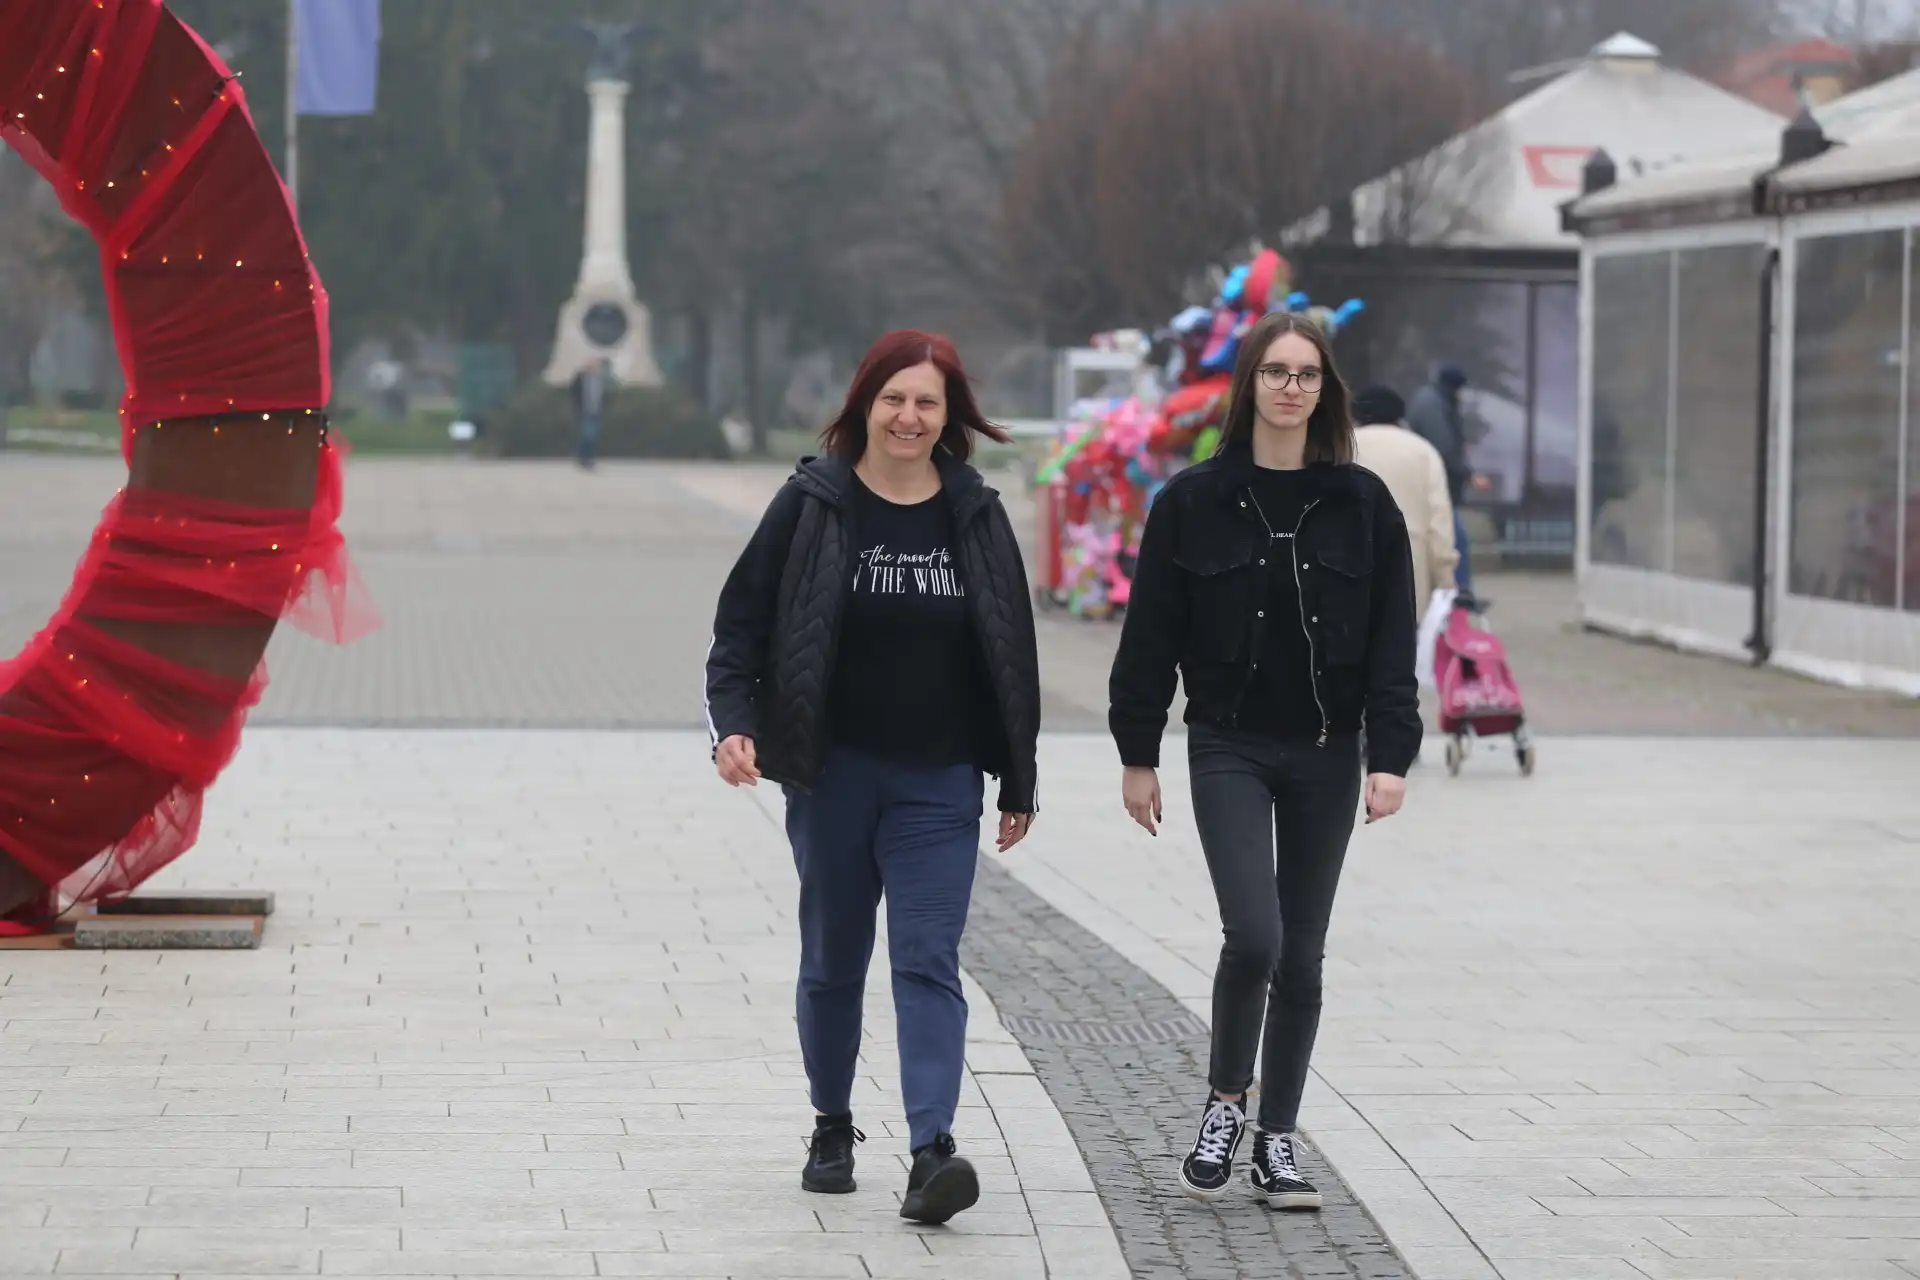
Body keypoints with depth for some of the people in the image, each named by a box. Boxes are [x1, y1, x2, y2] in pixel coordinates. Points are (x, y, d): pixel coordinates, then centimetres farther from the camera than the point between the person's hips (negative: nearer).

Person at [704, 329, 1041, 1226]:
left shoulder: (975, 516, 4)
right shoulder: (812, 504, -3)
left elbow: (1012, 655, 9)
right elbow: (742, 622, -1)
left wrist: (1019, 783, 9)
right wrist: (734, 722, -16)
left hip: (938, 783, 0)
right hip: (833, 775, 0)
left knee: (928, 961, -10)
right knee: (833, 960, 12)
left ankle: (931, 1152, -19)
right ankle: (832, 1128, 29)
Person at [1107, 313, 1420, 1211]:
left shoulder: (1362, 504, 2)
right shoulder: (1194, 501, -2)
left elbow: (1392, 640, 1)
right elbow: (1151, 634, 0)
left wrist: (1391, 756, -7)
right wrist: (1137, 755, -1)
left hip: (1325, 756, 2)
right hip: (1229, 749, -2)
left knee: (1302, 954, 6)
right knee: (1254, 935, -16)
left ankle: (1276, 1140, 17)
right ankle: (1225, 1103, 8)